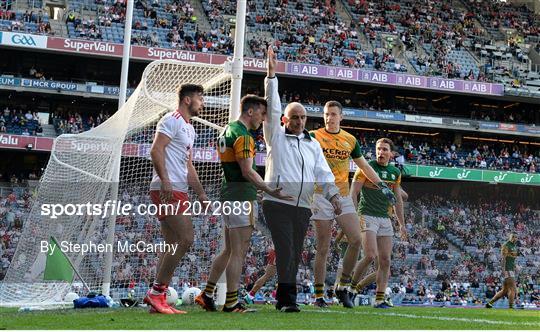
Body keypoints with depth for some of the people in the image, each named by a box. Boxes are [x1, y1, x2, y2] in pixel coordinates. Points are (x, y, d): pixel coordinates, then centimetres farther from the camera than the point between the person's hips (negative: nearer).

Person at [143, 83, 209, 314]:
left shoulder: (189, 129, 25)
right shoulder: (172, 120, -5)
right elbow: (156, 150, -17)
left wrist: (201, 193, 22)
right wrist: (165, 180, -26)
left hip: (179, 191, 10)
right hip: (167, 190, -10)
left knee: (173, 245, 7)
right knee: (186, 239, -15)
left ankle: (157, 299, 9)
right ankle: (156, 292, -9)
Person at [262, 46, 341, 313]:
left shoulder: (313, 145, 18)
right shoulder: (275, 136, 7)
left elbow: (323, 172, 10)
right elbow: (272, 108, -3)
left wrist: (332, 193, -6)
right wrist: (271, 75, -9)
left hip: (303, 207, 5)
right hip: (277, 204, -5)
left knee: (295, 254, 7)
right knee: (285, 251, -13)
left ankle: (282, 298, 15)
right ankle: (289, 298, -14)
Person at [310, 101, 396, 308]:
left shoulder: (350, 140, 12)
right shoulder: (314, 137, 0)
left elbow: (364, 166, 20)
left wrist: (382, 185, 15)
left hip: (343, 197, 4)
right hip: (321, 196, -4)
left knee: (356, 240, -9)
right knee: (323, 248, -3)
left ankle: (342, 287, 6)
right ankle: (319, 295, 6)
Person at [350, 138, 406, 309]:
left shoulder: (395, 172, 12)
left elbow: (398, 200, 19)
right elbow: (353, 193, -7)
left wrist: (402, 224, 16)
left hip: (385, 219, 6)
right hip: (367, 217, -5)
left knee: (385, 260, 0)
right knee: (371, 256, -19)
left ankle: (379, 299, 4)